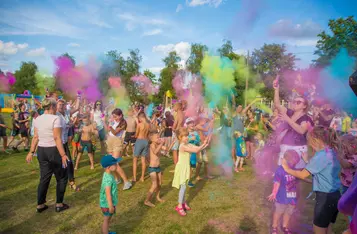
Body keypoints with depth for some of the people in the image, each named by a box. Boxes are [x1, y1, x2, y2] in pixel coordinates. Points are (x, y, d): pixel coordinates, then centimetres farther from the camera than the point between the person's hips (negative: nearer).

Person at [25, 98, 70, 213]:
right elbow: (57, 138, -22)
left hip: (41, 151, 7)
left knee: (44, 178, 17)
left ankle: (40, 205, 24)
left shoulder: (37, 119, 6)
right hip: (54, 151, -7)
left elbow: (36, 137, 7)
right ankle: (59, 204, 16)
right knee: (62, 178, 10)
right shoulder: (55, 118, -17)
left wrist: (31, 152, 14)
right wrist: (63, 155, -21)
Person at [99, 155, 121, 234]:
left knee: (108, 219, 26)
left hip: (107, 203, 10)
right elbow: (108, 193, -29)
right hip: (107, 204, -10)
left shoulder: (107, 175, 0)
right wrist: (111, 206, -22)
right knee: (107, 220, 8)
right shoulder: (108, 178, -31)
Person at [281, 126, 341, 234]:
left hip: (325, 197, -9)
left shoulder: (321, 155, -21)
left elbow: (303, 175, -14)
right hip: (335, 196, 9)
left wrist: (287, 169, -1)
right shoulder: (331, 152, 5)